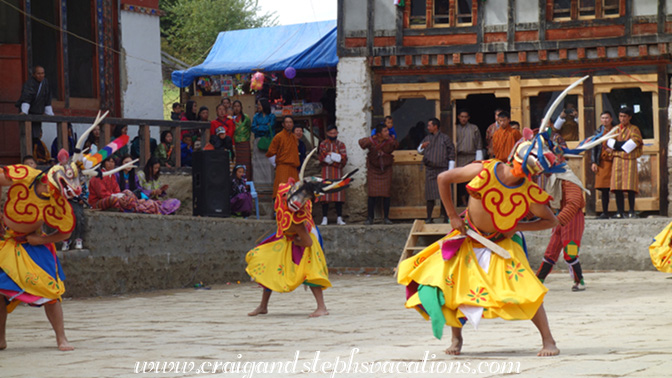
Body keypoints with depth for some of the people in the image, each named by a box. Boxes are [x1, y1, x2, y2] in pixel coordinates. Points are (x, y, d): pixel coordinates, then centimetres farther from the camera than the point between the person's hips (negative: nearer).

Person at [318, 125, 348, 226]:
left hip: (338, 172, 2)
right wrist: (336, 157, -11)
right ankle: (324, 218, -7)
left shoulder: (341, 144, 13)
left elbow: (344, 159, -1)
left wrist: (330, 155, -11)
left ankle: (339, 218, 1)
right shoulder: (323, 144, 9)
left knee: (339, 194, -2)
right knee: (325, 194, -8)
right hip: (326, 172, -2)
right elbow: (322, 157, -7)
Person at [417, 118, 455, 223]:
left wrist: (450, 170, -6)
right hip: (430, 170, 3)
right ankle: (429, 217, 3)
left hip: (442, 169, -3)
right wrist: (422, 146, 1)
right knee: (430, 195, 0)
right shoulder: (427, 139, 15)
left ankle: (446, 216, 5)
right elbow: (419, 151, 26)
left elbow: (451, 153, 0)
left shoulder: (445, 138, 2)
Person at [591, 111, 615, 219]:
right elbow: (594, 148, 12)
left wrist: (613, 150, -14)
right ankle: (605, 212, 5)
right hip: (602, 163, 2)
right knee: (604, 189, 0)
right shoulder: (599, 132, 12)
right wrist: (593, 162, 3)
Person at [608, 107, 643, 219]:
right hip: (617, 160, 3)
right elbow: (610, 142, 3)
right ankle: (620, 212, -4)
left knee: (630, 187, -10)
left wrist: (619, 146, -9)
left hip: (630, 159, -3)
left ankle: (631, 212, -7)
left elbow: (635, 142, -8)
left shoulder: (634, 129, 9)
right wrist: (624, 144, -11)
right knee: (617, 187, -5)